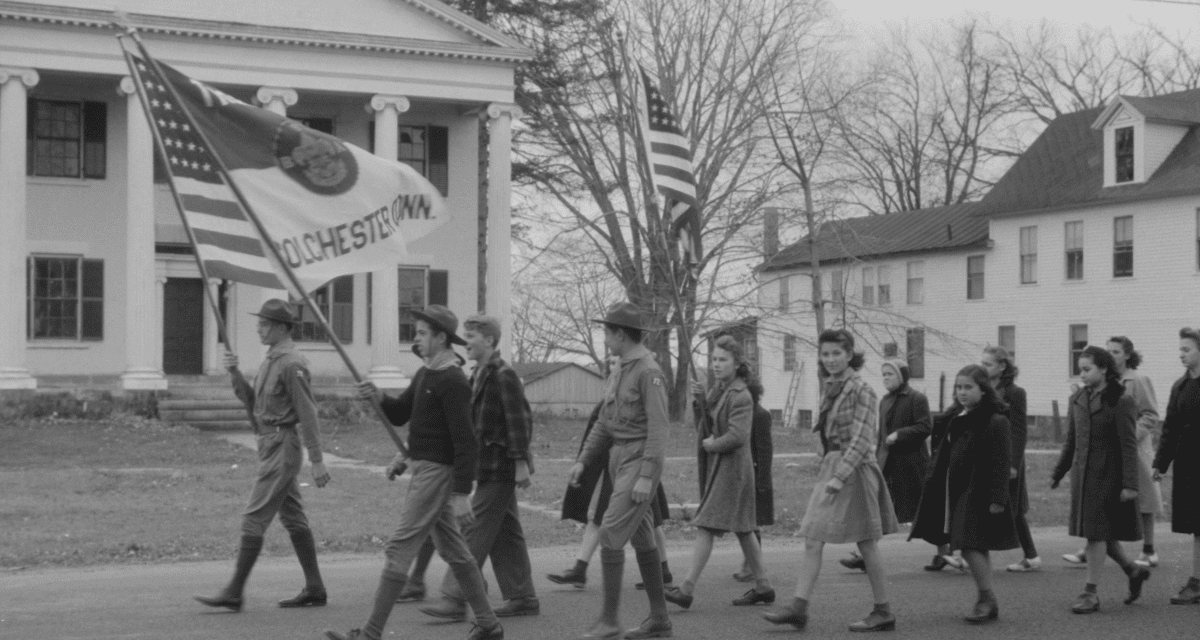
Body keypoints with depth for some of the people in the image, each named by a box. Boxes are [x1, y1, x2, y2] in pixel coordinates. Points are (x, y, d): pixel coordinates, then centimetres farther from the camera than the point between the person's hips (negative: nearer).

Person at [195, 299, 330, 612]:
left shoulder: (291, 364, -17)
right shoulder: (272, 360, 13)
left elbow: (308, 414, -19)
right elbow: (253, 402, 16)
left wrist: (317, 461, -20)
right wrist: (235, 373, 0)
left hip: (281, 448, -10)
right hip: (270, 445, 10)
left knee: (254, 519, -8)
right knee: (293, 519, 12)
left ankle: (234, 593, -4)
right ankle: (314, 589, 17)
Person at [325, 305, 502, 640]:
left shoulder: (453, 382, -17)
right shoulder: (424, 374, 13)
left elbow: (465, 442, -21)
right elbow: (400, 414, 17)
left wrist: (461, 494, -24)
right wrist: (377, 397, -4)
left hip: (437, 472, -10)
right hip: (422, 468, 10)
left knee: (398, 550, -9)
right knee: (453, 550, 15)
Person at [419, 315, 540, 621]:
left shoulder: (504, 375, -14)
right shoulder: (478, 375, 15)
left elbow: (519, 421, -18)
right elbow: (469, 420, 22)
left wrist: (521, 462, -20)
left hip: (499, 469, -10)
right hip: (489, 467, 10)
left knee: (475, 533, -9)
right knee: (506, 533, 13)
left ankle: (455, 600, -7)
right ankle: (523, 597, 19)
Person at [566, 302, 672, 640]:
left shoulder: (649, 371, -14)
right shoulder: (620, 371, 14)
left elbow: (658, 427, -19)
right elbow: (605, 422, 18)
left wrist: (646, 476, -24)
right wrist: (583, 461, 11)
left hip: (640, 462, -9)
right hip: (620, 459, 9)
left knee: (611, 534, -13)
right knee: (641, 539, 11)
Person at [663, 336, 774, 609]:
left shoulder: (741, 396, -15)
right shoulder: (718, 389, 12)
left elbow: (737, 436, -24)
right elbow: (705, 429, 13)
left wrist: (711, 444, -11)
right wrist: (699, 399, -1)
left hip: (732, 466, -9)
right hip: (716, 465, 9)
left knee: (706, 525, -11)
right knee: (742, 528, 14)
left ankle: (687, 589, -12)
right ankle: (763, 586, 23)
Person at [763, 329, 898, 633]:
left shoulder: (861, 390, -13)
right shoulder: (831, 388, 11)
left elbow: (861, 440, -18)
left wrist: (838, 477, -23)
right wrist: (829, 473, 16)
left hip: (854, 471, -8)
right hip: (832, 467, 8)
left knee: (866, 543, 0)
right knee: (812, 540, 3)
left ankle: (883, 612, 11)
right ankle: (799, 607, 3)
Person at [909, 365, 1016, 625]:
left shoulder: (995, 421, -14)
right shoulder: (955, 416, 10)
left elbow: (1002, 463, -16)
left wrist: (998, 498, -19)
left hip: (979, 494, -8)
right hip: (958, 492, 8)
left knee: (971, 546, -12)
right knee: (975, 548, 12)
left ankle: (987, 599, 2)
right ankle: (986, 603, 20)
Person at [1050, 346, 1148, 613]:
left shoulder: (1121, 402, -11)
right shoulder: (1077, 400, 8)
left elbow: (1129, 446, -13)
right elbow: (1071, 441, 16)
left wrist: (1129, 484, -16)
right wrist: (1058, 473, 17)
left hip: (1107, 476, -7)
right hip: (1082, 473, 7)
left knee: (1097, 532, -5)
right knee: (1097, 532, 11)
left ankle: (1091, 593, 2)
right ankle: (1133, 571, 32)